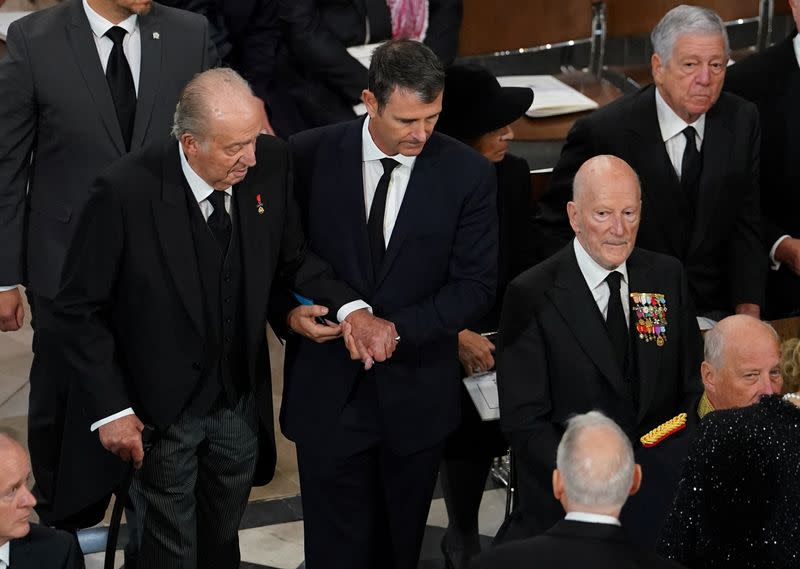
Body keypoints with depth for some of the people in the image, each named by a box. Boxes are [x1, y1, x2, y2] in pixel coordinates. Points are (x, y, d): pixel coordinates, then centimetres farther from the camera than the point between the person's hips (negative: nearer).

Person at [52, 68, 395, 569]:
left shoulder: (269, 163, -13)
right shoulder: (127, 191, -25)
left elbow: (293, 258, 3)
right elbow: (80, 310, -15)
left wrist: (352, 309, -15)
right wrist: (111, 409, -17)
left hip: (241, 406, 4)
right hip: (158, 413, -4)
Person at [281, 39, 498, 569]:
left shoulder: (469, 173, -7)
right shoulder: (310, 156, -7)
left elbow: (476, 283, -6)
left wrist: (398, 328, -17)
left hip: (415, 392, 1)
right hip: (329, 391, -1)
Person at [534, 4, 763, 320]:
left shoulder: (744, 121, 2)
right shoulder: (602, 133, -11)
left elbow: (747, 224, 6)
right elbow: (554, 226, -2)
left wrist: (748, 308, -7)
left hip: (715, 311, 4)